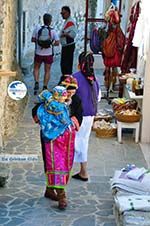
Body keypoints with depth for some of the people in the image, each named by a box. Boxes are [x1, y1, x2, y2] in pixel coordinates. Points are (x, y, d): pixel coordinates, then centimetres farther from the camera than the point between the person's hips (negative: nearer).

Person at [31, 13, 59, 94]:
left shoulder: (37, 29, -7)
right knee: (47, 71, 12)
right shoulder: (53, 31, -9)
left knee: (36, 68, 21)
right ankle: (45, 87, 10)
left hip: (38, 53, 1)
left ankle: (36, 82, 2)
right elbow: (57, 42, -10)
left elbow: (33, 40, -2)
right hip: (48, 54, -1)